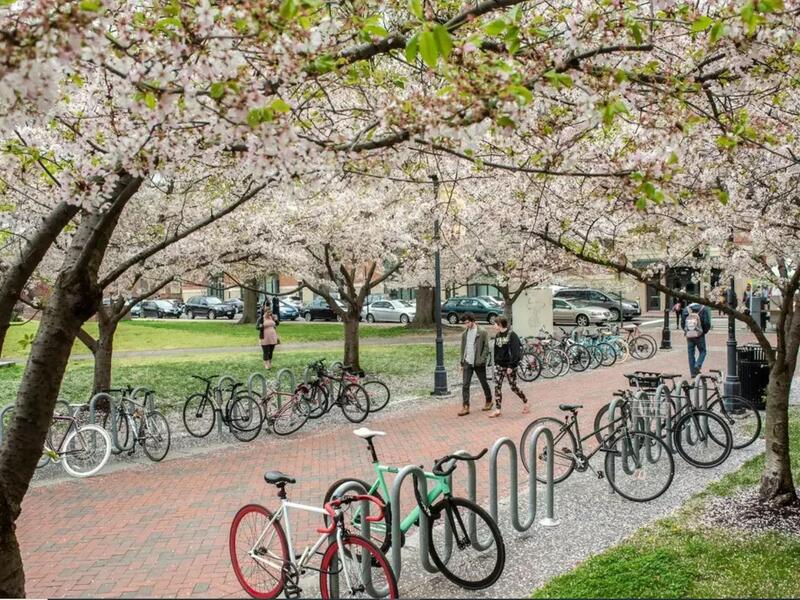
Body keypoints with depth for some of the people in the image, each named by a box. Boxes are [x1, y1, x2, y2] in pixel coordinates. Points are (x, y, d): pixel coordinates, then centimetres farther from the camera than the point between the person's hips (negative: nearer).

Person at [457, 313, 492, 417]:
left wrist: (482, 360, -18)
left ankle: (489, 401, 31)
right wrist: (462, 363, 13)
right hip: (467, 363, 4)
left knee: (484, 383, 11)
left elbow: (486, 347, -9)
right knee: (465, 385, -4)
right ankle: (465, 407, -4)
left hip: (478, 363, -4)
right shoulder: (464, 333, 9)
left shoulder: (482, 332, -7)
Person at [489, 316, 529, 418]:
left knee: (513, 387, 3)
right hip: (499, 366, 6)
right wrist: (495, 363, 12)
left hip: (509, 366, -6)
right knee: (497, 387, -1)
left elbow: (515, 352, -18)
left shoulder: (512, 335, -14)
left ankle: (525, 402, 27)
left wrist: (511, 366, -21)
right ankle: (497, 410, 3)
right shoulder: (497, 336, 8)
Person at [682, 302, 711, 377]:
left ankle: (693, 372, 9)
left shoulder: (686, 310, 5)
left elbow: (683, 323, 6)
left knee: (691, 353, 9)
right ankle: (698, 365, -10)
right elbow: (707, 323, -9)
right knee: (702, 351, 13)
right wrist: (704, 331, 8)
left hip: (689, 336, 3)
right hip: (699, 336, -3)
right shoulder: (703, 309, -4)